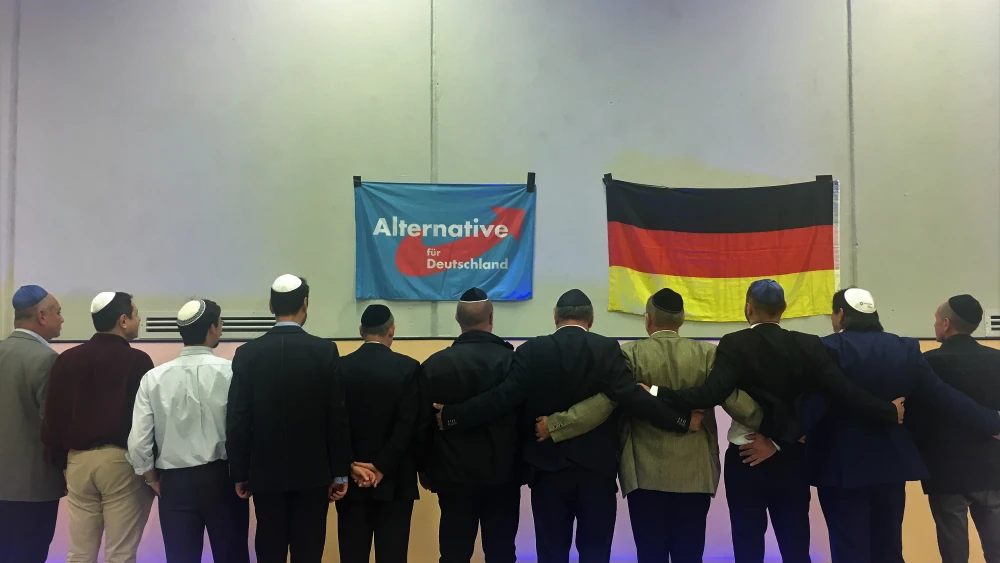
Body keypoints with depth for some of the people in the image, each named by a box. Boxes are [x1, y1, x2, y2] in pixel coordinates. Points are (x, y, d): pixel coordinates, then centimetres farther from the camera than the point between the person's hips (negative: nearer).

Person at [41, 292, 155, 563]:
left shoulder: (67, 359, 5)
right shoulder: (137, 360, -9)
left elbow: (53, 415, 8)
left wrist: (59, 462, 15)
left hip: (78, 459, 5)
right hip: (122, 460, -5)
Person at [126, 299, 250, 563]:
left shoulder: (154, 377, -3)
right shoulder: (230, 371, -10)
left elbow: (138, 442, -4)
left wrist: (153, 479, 13)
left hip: (175, 482, 2)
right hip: (222, 478, -2)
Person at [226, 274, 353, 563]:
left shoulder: (247, 353, -3)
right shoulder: (325, 351, -7)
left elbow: (237, 420, -2)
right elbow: (337, 417, -6)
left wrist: (240, 474, 7)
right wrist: (340, 473, 2)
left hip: (265, 474, 2)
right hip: (313, 473, -1)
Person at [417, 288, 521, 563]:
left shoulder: (435, 364, -7)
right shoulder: (514, 361, -9)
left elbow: (422, 424, -2)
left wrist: (426, 468, 11)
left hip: (454, 476, 0)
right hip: (503, 475, 0)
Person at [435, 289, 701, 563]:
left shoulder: (531, 351, -6)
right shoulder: (607, 349, -6)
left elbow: (502, 398, -13)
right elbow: (632, 396, -17)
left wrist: (450, 417, -6)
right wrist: (682, 420, -13)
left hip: (548, 469, 0)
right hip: (597, 469, 0)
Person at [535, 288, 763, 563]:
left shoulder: (631, 354, -8)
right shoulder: (707, 353, -2)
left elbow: (603, 403, -16)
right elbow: (734, 399, -8)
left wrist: (554, 425, -10)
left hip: (646, 475, -2)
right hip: (695, 475, 2)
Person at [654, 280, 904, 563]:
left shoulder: (734, 344, -13)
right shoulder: (808, 345, -2)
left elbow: (713, 393, -25)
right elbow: (844, 391, -7)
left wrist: (657, 394, -23)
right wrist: (889, 412, 5)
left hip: (746, 460, -3)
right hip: (791, 460, 3)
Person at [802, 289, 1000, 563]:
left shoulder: (831, 348, -13)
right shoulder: (905, 348, 4)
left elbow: (814, 400, -26)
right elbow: (943, 396, 4)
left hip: (842, 465, -5)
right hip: (892, 463, 6)